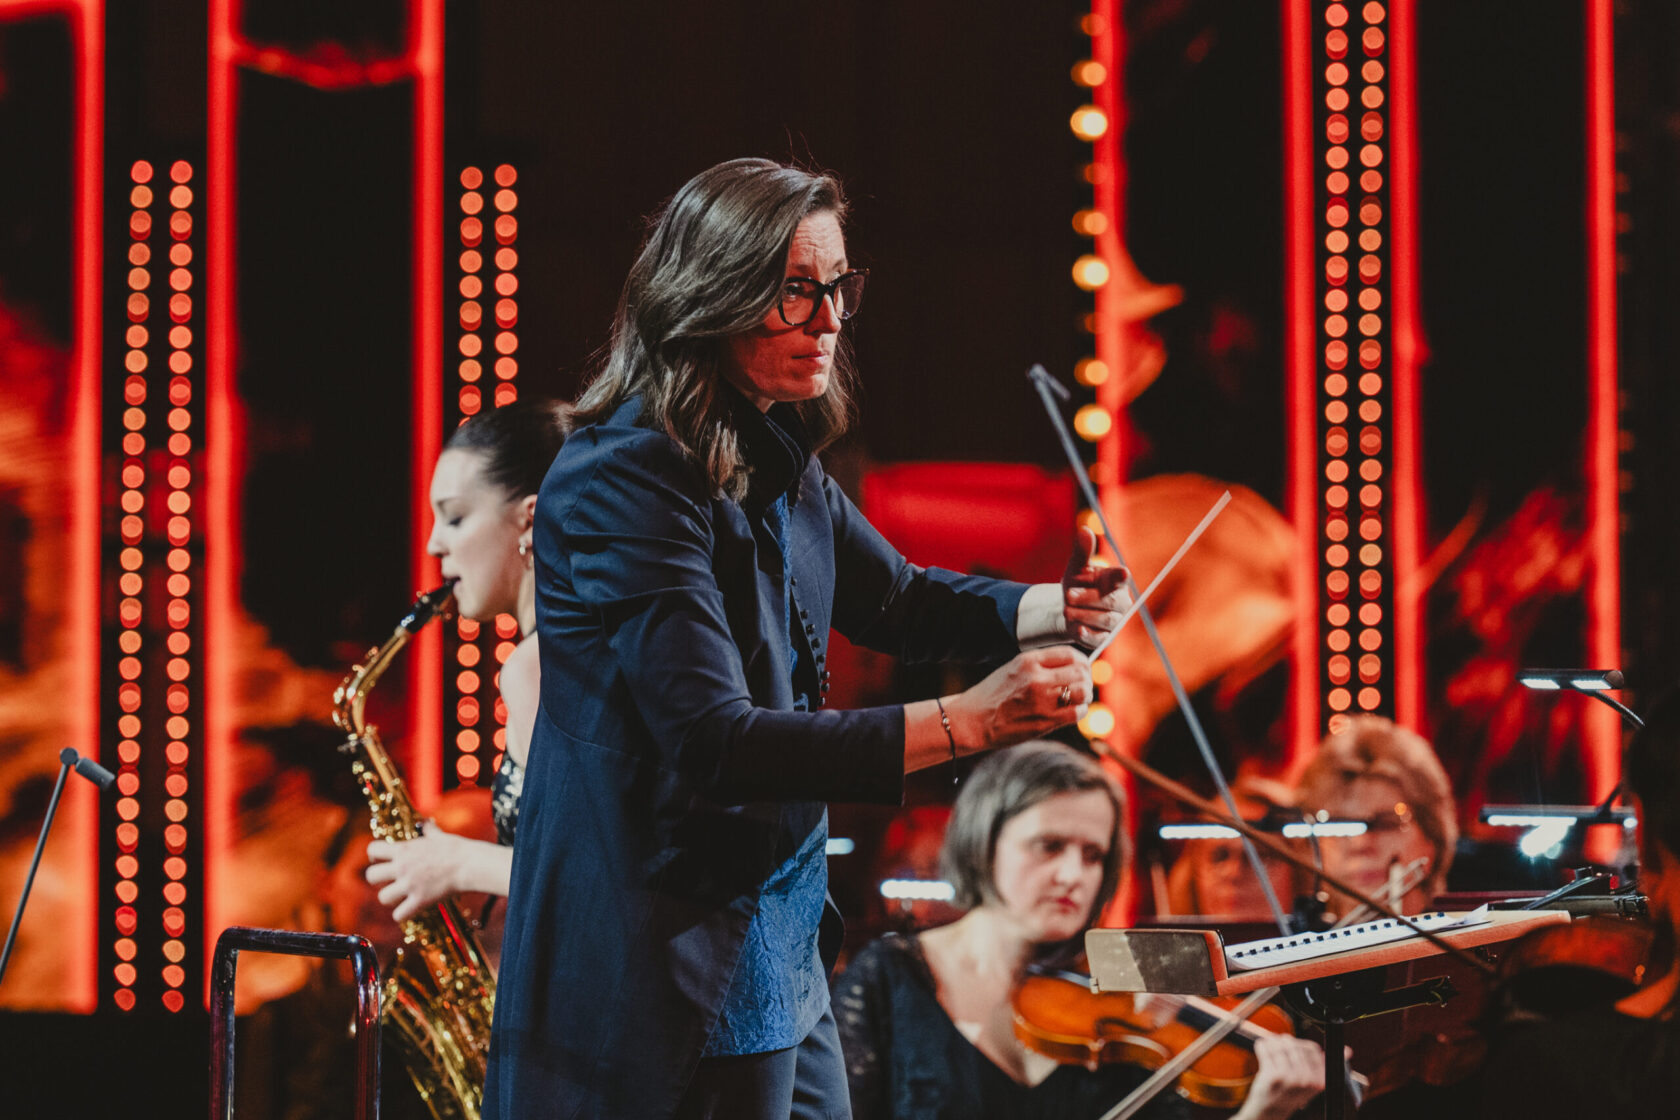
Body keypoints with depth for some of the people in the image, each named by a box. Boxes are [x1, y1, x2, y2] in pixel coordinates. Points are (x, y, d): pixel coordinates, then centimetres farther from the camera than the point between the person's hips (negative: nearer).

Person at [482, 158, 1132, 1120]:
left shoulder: (775, 461, 8)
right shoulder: (624, 480, -21)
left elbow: (894, 598, 21)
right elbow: (713, 743, -28)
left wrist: (1053, 610, 0)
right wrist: (966, 721, -33)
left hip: (782, 949, 9)